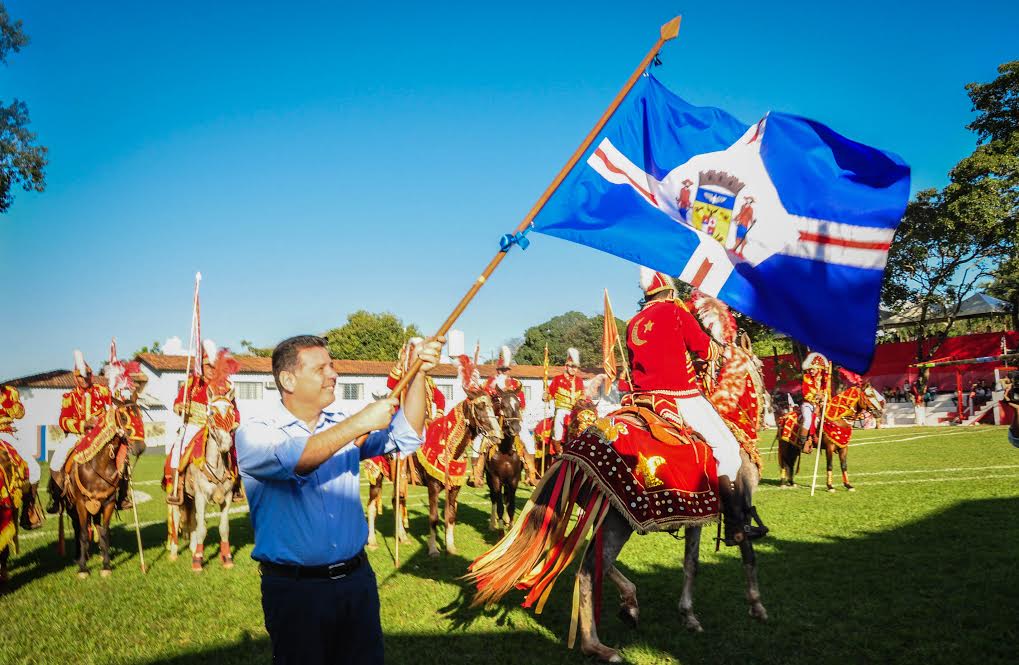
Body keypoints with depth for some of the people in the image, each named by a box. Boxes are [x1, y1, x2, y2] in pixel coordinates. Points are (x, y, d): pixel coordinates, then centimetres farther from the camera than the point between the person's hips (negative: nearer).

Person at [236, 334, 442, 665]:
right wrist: (359, 424, -26)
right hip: (294, 588, -4)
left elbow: (405, 436, -2)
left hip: (357, 578, 5)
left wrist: (418, 374, -13)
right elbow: (291, 459, -28)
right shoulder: (254, 432, -8)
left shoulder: (343, 426, 7)